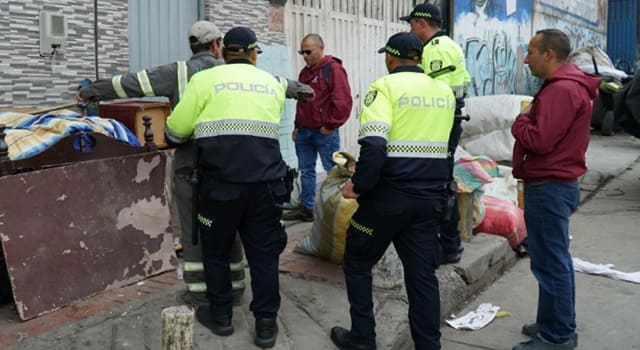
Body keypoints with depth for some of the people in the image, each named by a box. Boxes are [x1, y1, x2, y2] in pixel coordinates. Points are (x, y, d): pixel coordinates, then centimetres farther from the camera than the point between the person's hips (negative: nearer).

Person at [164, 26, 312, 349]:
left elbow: (176, 131, 4)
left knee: (215, 250, 16)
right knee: (264, 253, 11)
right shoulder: (272, 83, 15)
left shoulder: (205, 79, 2)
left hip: (220, 181, -2)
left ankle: (220, 316, 27)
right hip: (265, 182, 3)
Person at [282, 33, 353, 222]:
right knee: (306, 171, 11)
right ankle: (306, 208, 20)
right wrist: (297, 126, 18)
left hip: (324, 132, -8)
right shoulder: (304, 72, 17)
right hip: (304, 131, 8)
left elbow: (343, 101, -17)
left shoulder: (333, 69, -9)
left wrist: (331, 125, -14)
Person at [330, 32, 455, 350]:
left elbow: (373, 145, -22)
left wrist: (359, 185, -13)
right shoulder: (445, 92, 10)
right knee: (422, 273, 12)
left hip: (390, 194, -5)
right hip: (430, 197, 5)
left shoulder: (386, 86, -10)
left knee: (357, 262, 14)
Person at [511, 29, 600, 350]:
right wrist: (529, 119, 3)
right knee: (555, 260, 17)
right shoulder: (566, 85, 16)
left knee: (550, 263, -3)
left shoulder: (561, 90, -19)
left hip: (549, 188, -11)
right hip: (555, 184, 11)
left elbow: (539, 140, -25)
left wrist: (520, 121, -9)